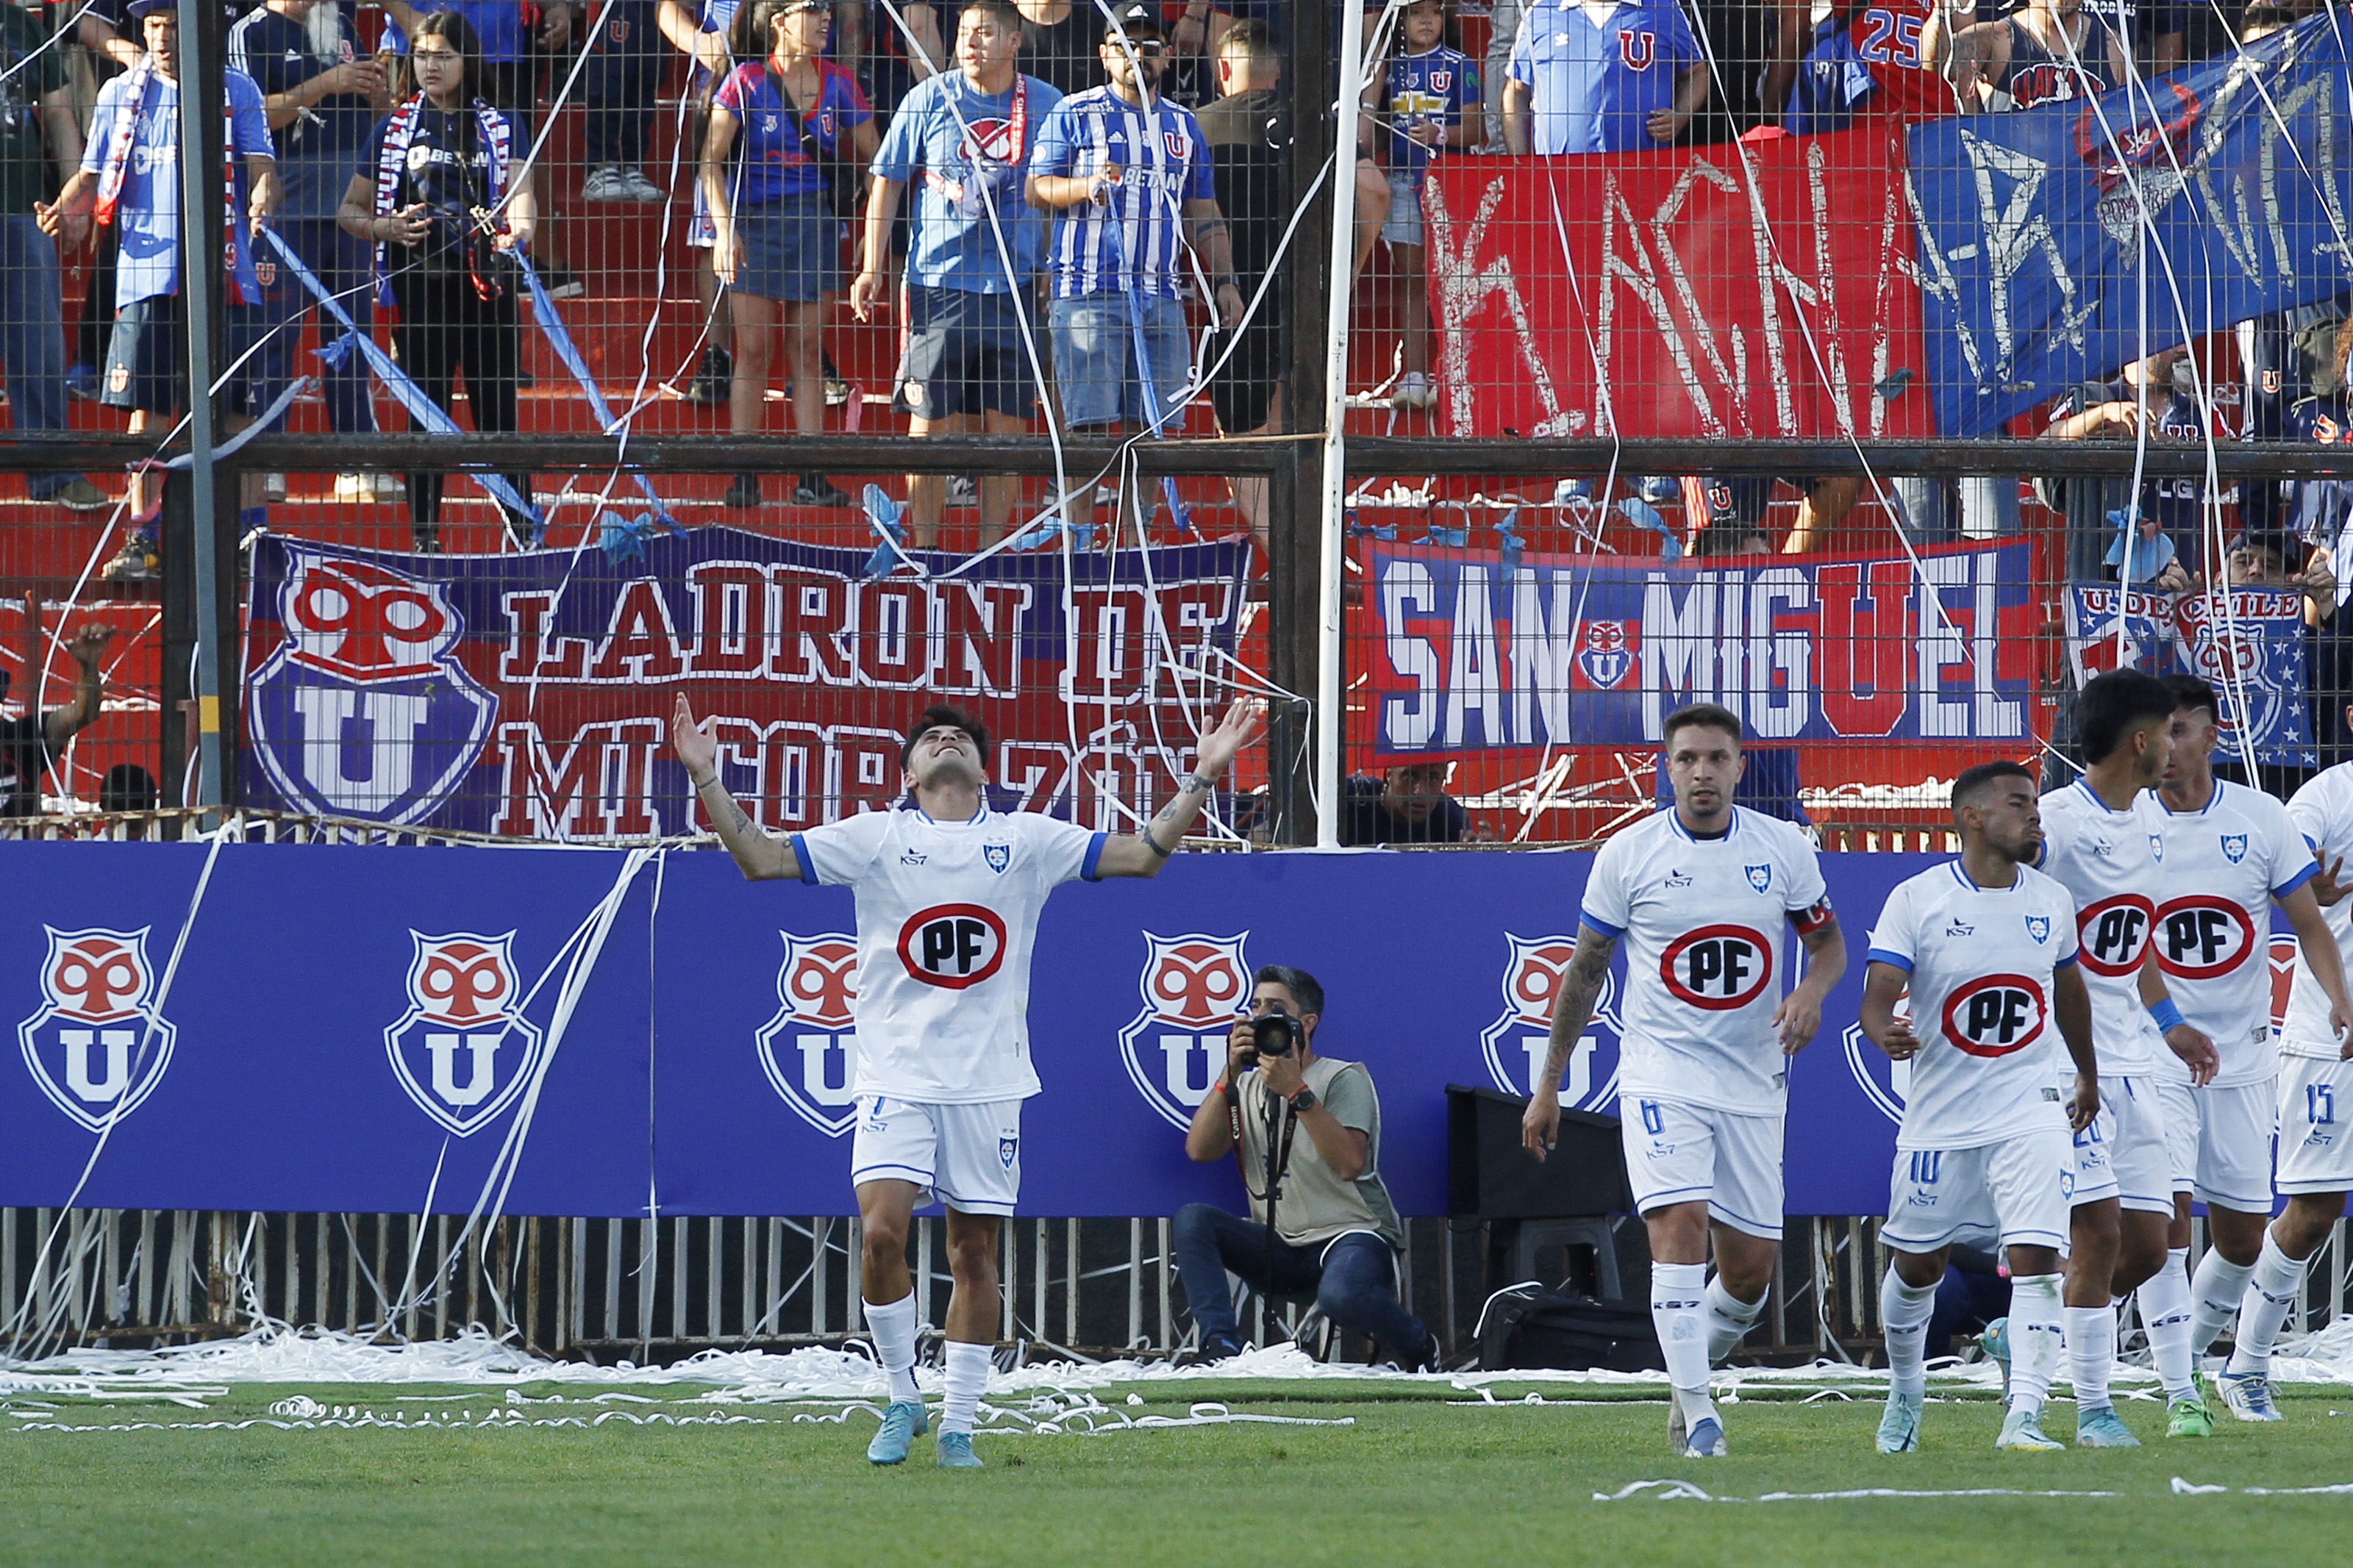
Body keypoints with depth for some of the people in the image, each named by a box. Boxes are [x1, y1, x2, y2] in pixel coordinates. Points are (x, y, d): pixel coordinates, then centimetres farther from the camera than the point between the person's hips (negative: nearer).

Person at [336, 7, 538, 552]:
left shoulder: (499, 128, 9)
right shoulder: (396, 128, 10)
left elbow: (520, 190, -6)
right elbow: (350, 210, 12)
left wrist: (517, 230, -30)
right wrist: (388, 228, -10)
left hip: (487, 282, -1)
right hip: (420, 286, 1)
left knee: (497, 411, -1)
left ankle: (523, 528, 5)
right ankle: (423, 534, 7)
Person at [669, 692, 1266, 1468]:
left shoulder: (1028, 840, 8)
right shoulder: (875, 837, 5)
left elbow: (1142, 854, 9)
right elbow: (760, 858, 4)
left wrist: (1201, 776, 1)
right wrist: (708, 779, -5)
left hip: (990, 1078, 1)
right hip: (897, 1076, -1)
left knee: (975, 1253, 3)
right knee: (882, 1230, -17)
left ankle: (958, 1427, 12)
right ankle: (903, 1401, 0)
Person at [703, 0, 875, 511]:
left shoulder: (838, 84, 4)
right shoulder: (747, 83, -5)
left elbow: (872, 159, 11)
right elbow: (712, 160, -5)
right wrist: (724, 228, -15)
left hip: (815, 223, 3)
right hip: (754, 223, -3)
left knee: (808, 350, 3)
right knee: (754, 350, -2)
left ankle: (811, 477, 4)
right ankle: (744, 476, 2)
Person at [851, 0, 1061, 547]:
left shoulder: (1047, 106, 4)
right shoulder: (929, 101, 0)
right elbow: (887, 182, 6)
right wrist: (872, 267, -1)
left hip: (1017, 290, 1)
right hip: (938, 284, -1)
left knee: (1006, 423, 2)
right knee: (930, 420, -2)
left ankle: (991, 551, 10)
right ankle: (923, 551, 6)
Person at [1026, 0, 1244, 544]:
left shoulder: (1182, 126, 18)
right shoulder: (1073, 115, 4)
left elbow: (1204, 214, 21)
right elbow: (1036, 189, 0)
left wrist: (1225, 282, 12)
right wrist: (1086, 186, -19)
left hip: (1161, 296, 4)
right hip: (1087, 291, -4)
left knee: (1157, 426, 0)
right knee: (1091, 423, -9)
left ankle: (1142, 535, 4)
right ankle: (1076, 536, -6)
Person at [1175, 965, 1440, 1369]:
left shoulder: (1344, 1078, -2)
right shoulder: (1249, 1086, 14)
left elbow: (1350, 1164, -20)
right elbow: (1200, 1151, -3)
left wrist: (1296, 1092, -24)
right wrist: (1231, 1074, -9)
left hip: (1350, 1234, -5)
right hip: (1279, 1250, 5)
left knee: (1341, 1296, -38)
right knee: (1191, 1221, -18)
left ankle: (1419, 1348, -6)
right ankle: (1221, 1347, -25)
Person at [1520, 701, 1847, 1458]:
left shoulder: (1785, 849, 0)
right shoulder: (1627, 855, -3)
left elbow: (1829, 941, 12)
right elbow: (1585, 971, 6)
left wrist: (1812, 990, -12)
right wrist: (1548, 1085, 7)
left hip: (1752, 1079, 3)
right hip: (1661, 1074, -3)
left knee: (1752, 1266, 3)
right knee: (1680, 1223, -21)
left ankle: (1693, 1369, 32)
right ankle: (1696, 1414, -21)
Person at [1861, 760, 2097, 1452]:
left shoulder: (2052, 902, 4)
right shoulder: (1917, 900, -8)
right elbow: (1876, 998, -13)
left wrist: (2088, 1076, 32)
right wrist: (1885, 1032, -37)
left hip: (2030, 1110, 1)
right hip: (1940, 1116, -1)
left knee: (2036, 1257, -15)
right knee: (1916, 1265, 11)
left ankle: (2023, 1416, -17)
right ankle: (1905, 1392, 36)